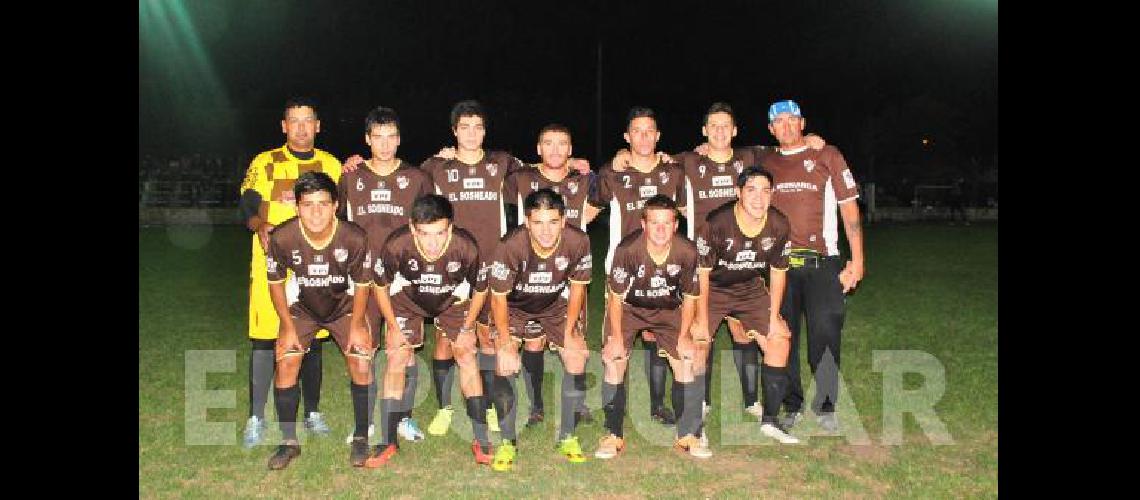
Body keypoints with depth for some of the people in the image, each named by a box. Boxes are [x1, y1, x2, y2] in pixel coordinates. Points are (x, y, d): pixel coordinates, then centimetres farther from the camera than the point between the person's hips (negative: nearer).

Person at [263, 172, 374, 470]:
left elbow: (362, 284, -11)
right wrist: (288, 327, -9)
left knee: (362, 365, -12)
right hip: (301, 308, 1)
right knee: (286, 364, -12)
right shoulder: (281, 238, -28)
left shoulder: (354, 238, -29)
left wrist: (356, 325, -11)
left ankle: (361, 438, 9)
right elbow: (275, 282, -10)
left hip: (344, 306, 0)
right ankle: (289, 442, 7)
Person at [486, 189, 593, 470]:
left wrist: (570, 333, -8)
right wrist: (505, 345, -21)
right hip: (515, 307, -2)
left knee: (577, 359, -10)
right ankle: (507, 441, -1)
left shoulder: (578, 242, -28)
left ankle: (567, 436, 10)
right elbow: (498, 297, -21)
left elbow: (577, 286, -10)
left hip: (556, 305, 2)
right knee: (504, 363, -19)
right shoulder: (511, 247, -35)